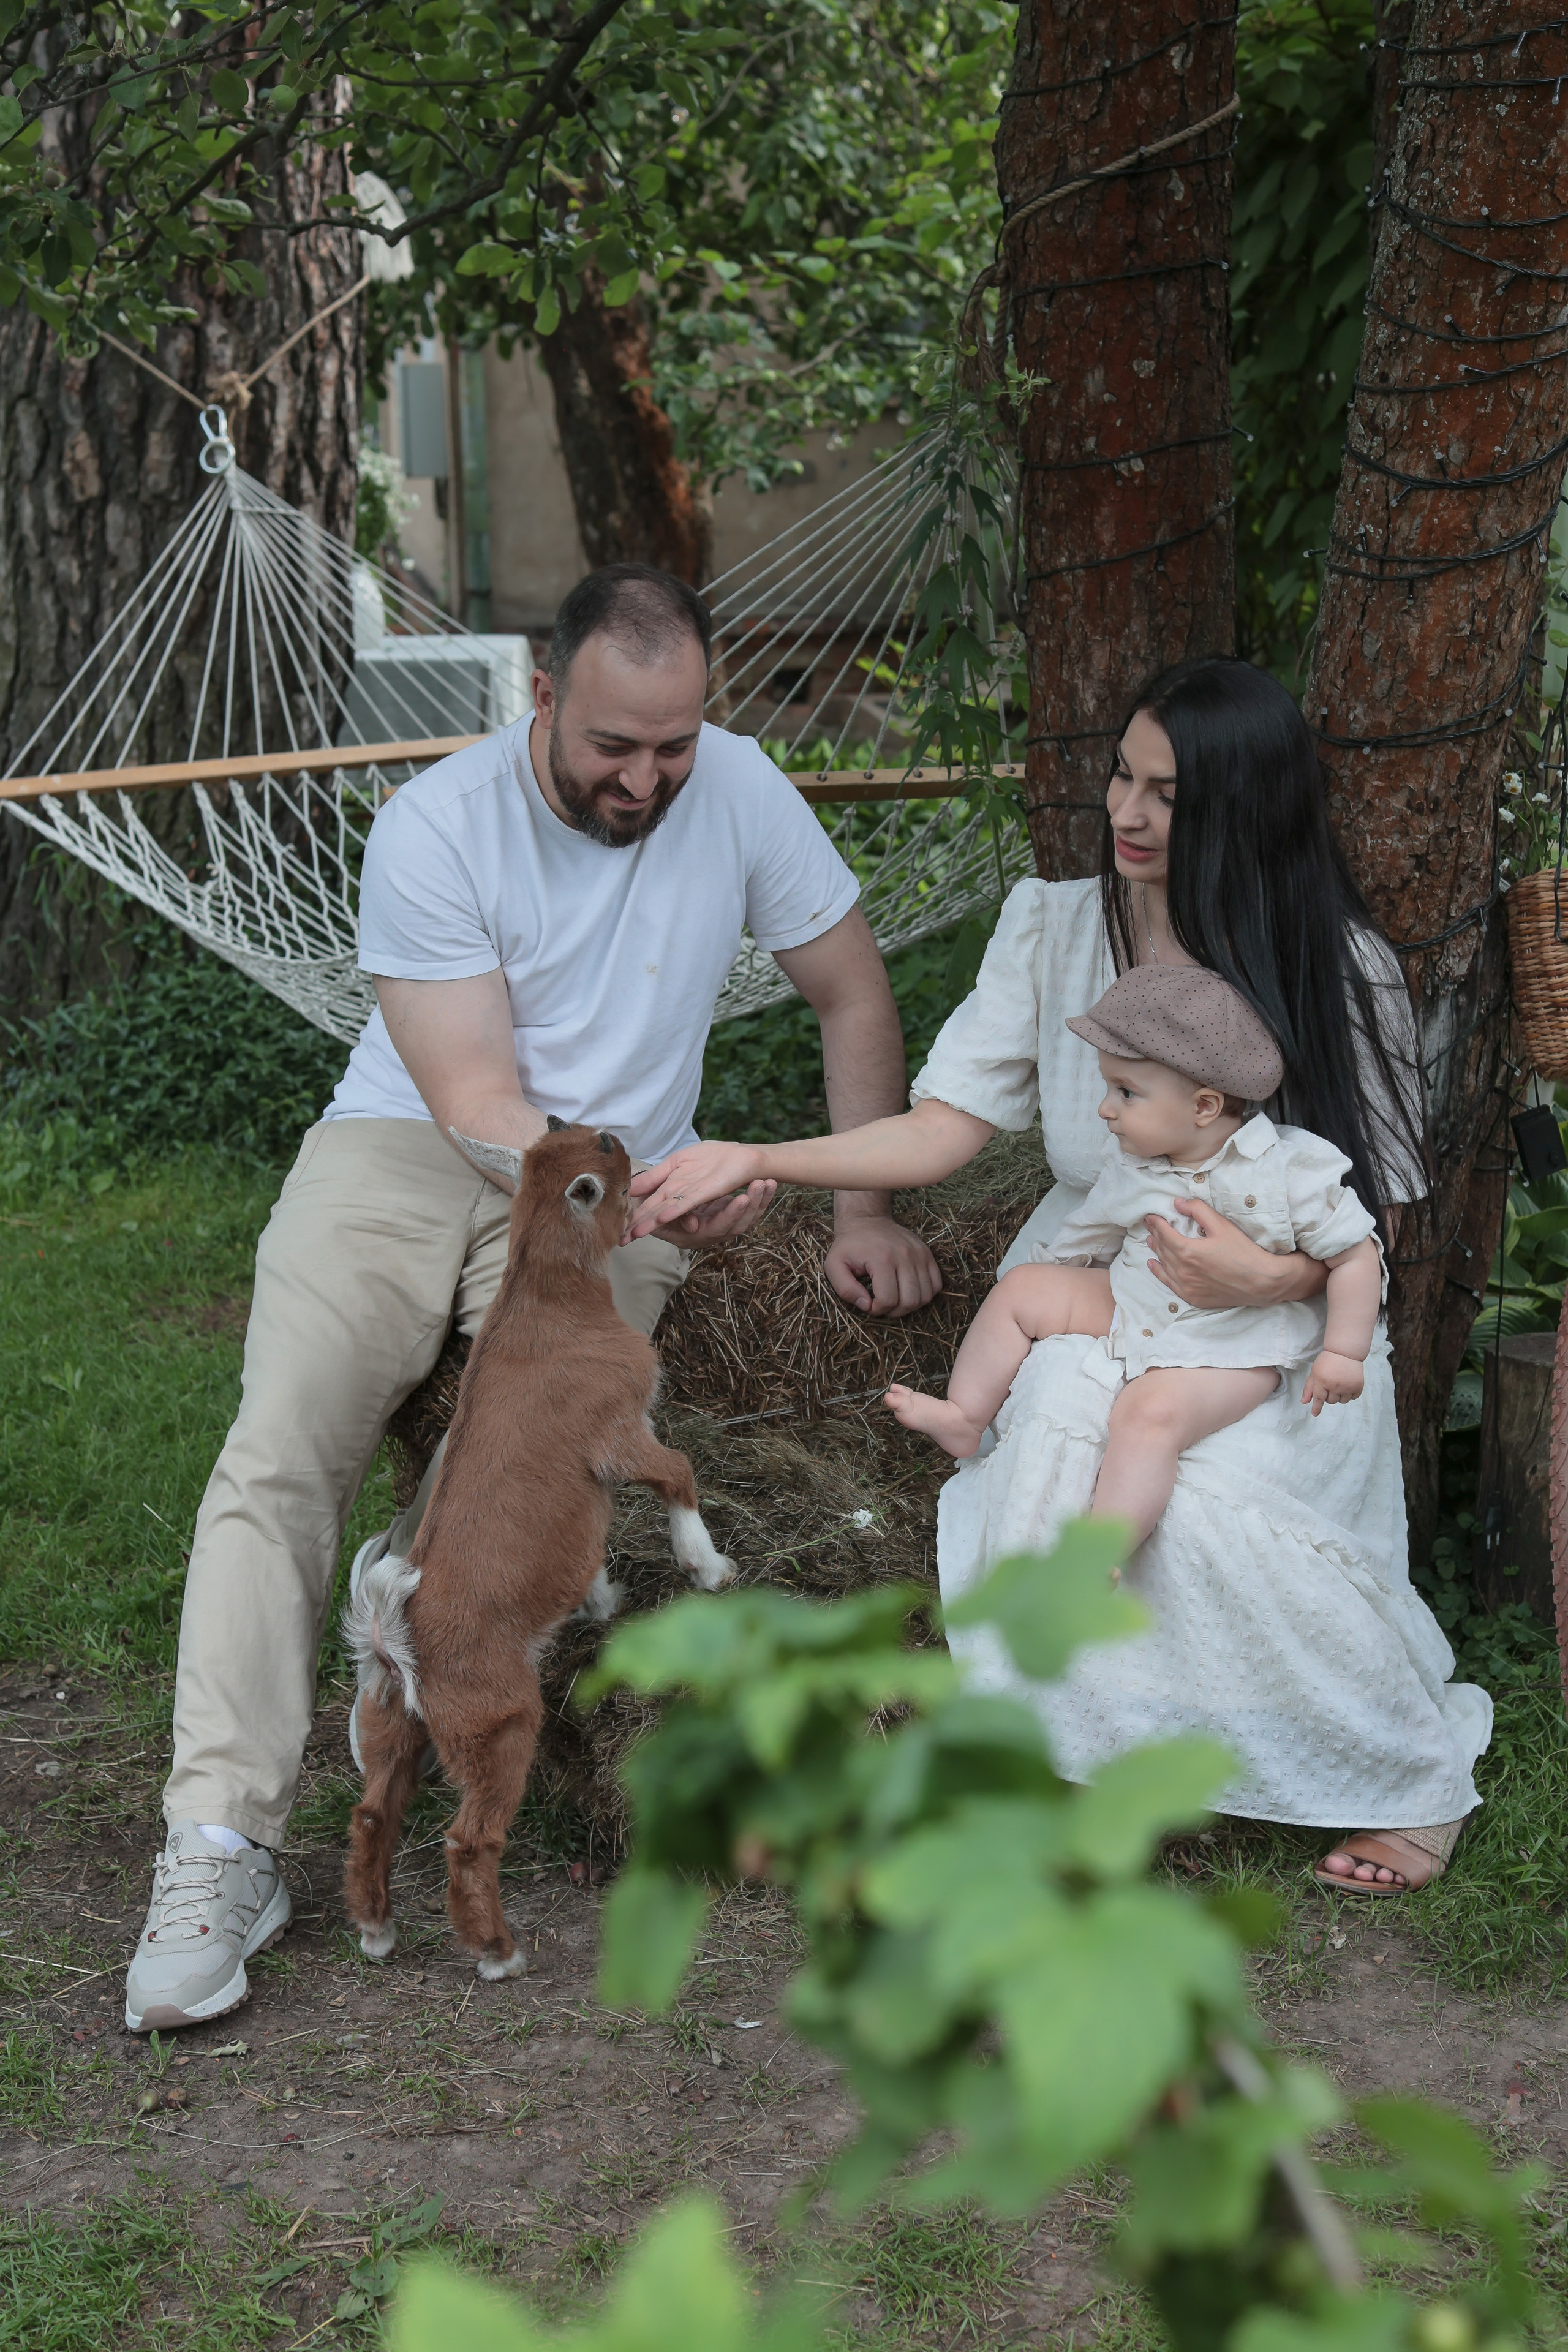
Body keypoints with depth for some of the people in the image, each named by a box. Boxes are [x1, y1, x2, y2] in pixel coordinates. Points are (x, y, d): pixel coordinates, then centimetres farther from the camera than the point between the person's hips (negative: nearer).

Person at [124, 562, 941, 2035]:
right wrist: (646, 1188, -27)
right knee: (280, 1448, -23)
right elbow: (480, 1104, -15)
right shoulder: (437, 825, -13)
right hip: (405, 1148, -1)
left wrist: (861, 1211, 3)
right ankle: (221, 1843, -23)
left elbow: (853, 995, 8)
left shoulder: (739, 792, -5)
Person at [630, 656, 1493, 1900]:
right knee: (1058, 1438, -31)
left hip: (1278, 1324, -2)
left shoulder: (1340, 968, -6)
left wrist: (1276, 1275, -23)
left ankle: (1421, 1770, -3)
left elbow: (1377, 1213, -3)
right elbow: (949, 1123, 0)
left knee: (1217, 1489, -30)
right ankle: (1055, 1761, -10)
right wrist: (758, 1161, -10)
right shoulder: (1056, 925, 1)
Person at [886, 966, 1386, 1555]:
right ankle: (963, 1418, 14)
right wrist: (1045, 1291, 24)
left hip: (1233, 1350, -7)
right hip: (1131, 1307, 7)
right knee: (1021, 1288, 4)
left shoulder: (1293, 1170, -19)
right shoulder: (1130, 1170, -2)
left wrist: (1343, 1355, -14)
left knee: (1148, 1414, -33)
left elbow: (1355, 1254, -13)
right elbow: (1082, 1240, 16)